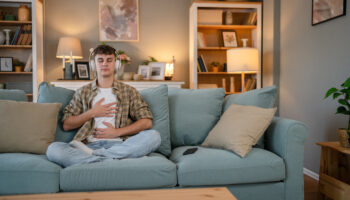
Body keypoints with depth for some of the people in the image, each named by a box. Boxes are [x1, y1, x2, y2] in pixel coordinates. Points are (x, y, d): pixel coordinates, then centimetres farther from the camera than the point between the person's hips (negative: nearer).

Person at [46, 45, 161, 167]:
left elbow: (147, 122, 5)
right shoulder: (83, 92, 20)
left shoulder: (129, 91, 16)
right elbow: (66, 125, 14)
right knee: (53, 149, -27)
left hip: (119, 144, 0)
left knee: (154, 136, -29)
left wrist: (117, 132, -4)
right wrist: (92, 113, 2)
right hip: (90, 144, 1)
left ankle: (90, 154, -26)